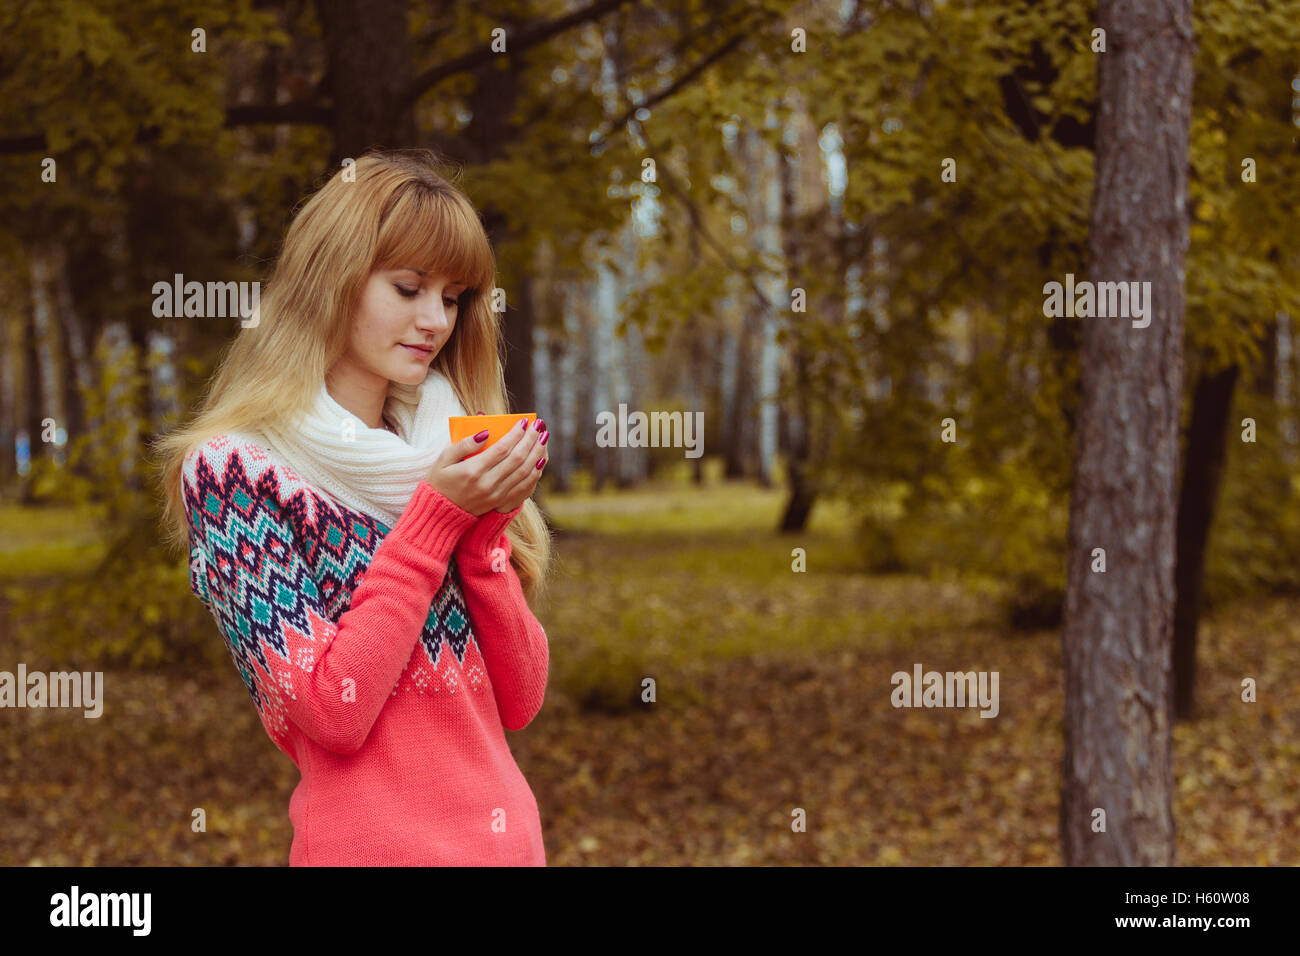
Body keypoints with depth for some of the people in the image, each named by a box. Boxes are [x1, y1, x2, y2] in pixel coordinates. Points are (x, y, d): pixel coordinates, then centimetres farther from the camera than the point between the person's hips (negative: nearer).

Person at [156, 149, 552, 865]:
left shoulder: (439, 455, 7)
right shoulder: (232, 465, -9)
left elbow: (520, 702, 2)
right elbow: (331, 710, -18)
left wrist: (485, 521, -10)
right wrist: (438, 515, -17)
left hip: (511, 834, 6)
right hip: (373, 844, -6)